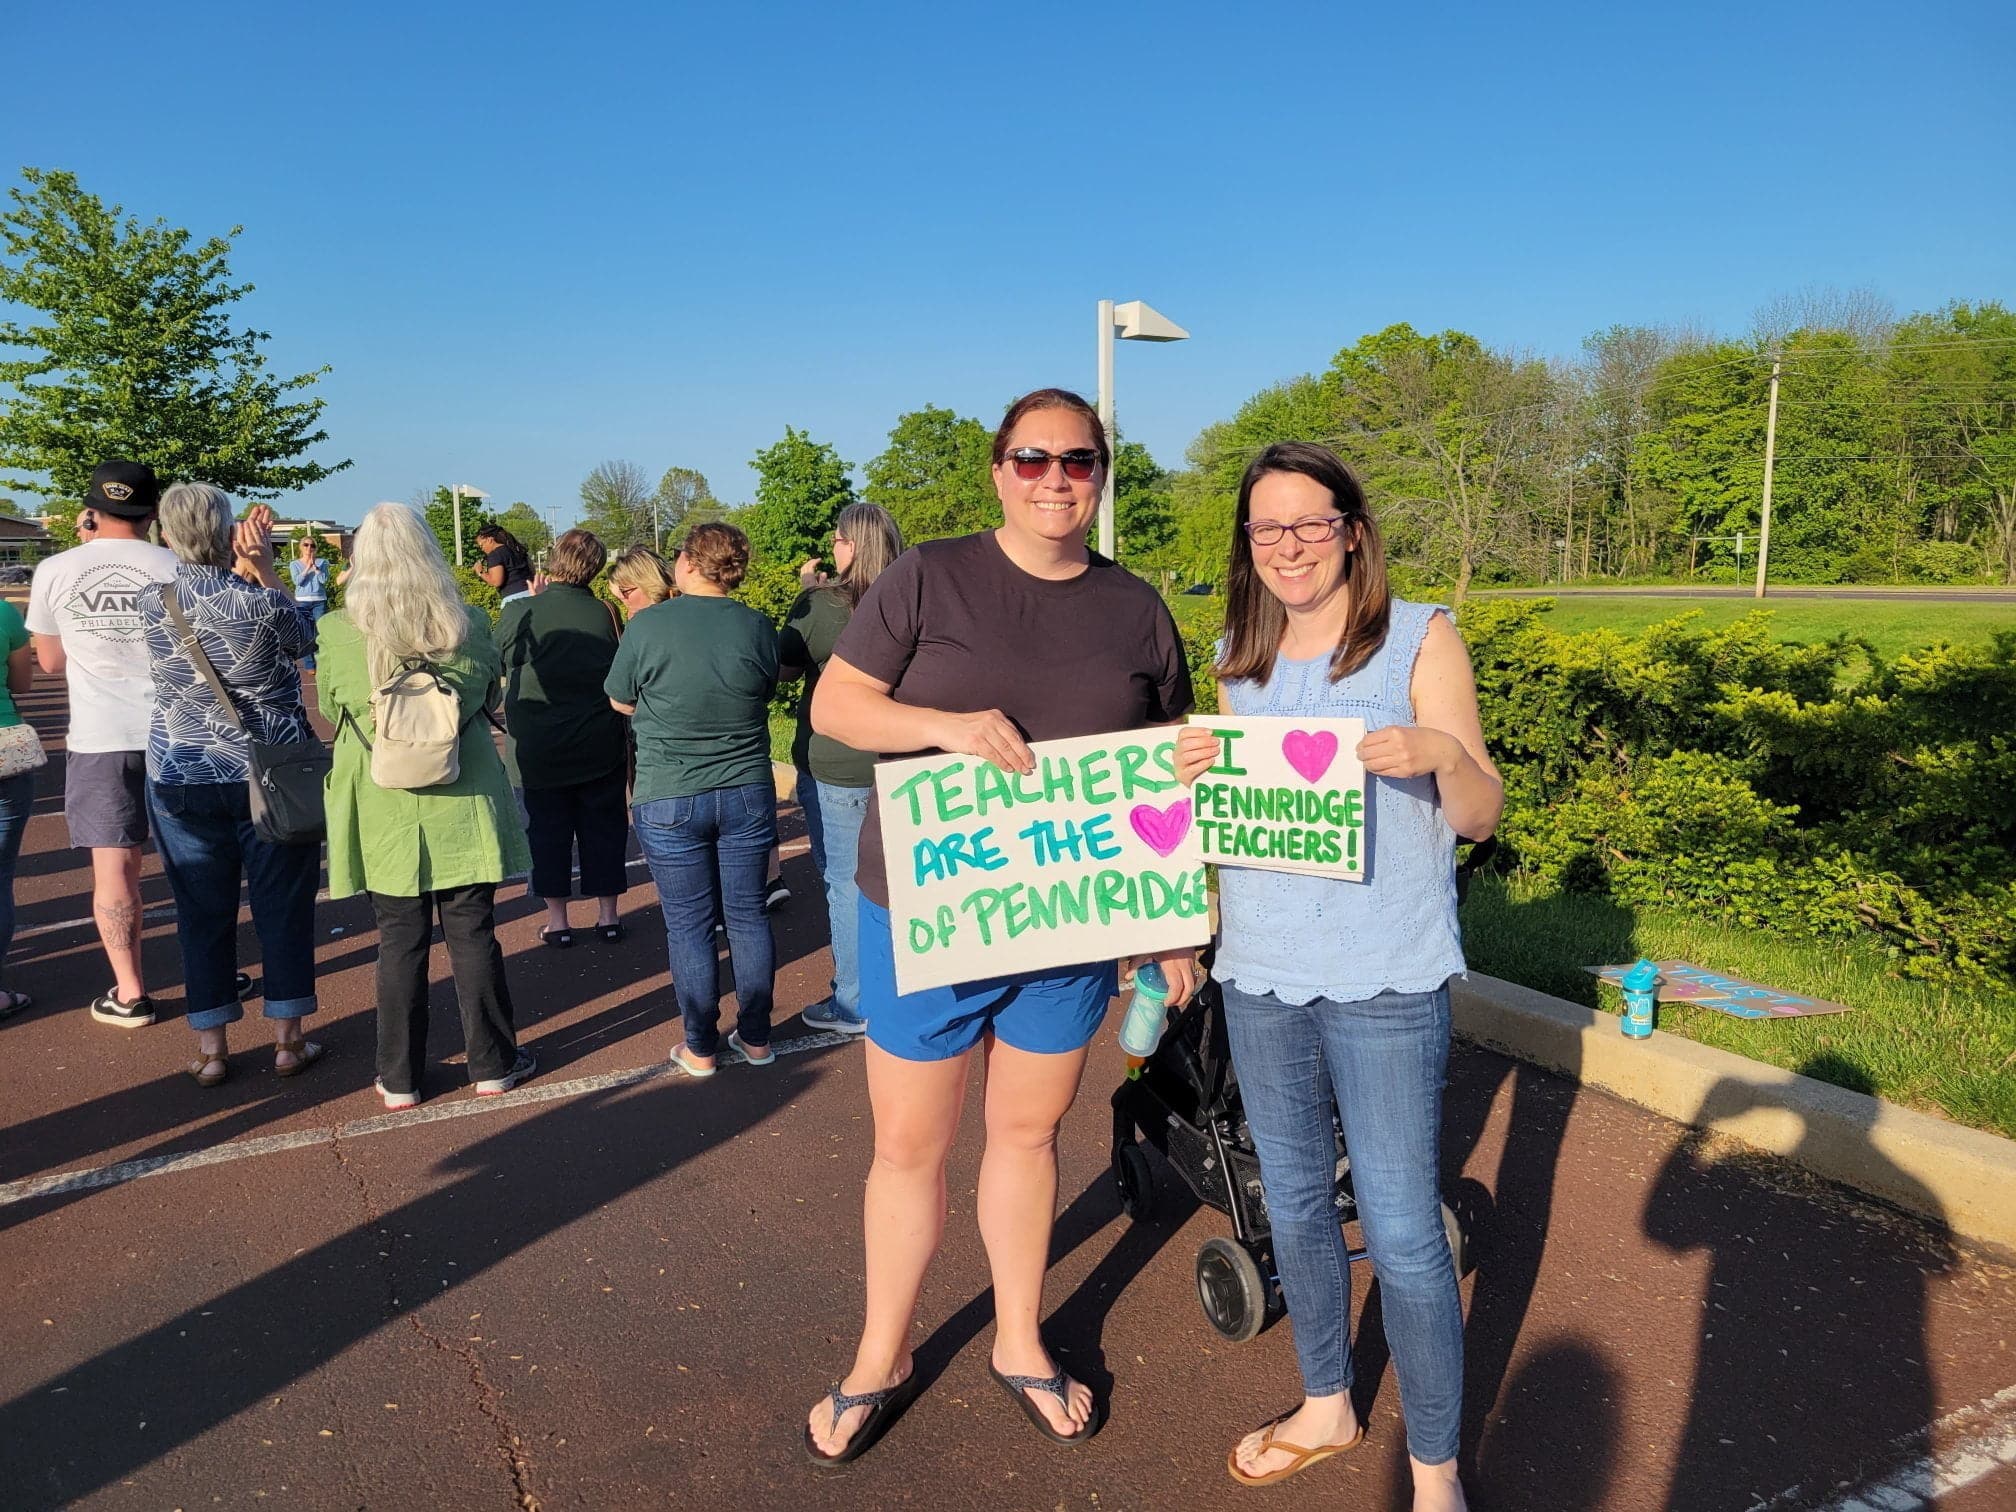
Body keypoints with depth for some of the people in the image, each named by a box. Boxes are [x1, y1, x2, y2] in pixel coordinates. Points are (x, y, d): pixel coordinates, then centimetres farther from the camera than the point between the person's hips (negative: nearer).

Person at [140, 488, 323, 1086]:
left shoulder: (152, 604, -4)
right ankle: (288, 1041, 16)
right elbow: (305, 638, 6)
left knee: (201, 913, 10)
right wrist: (263, 566, 4)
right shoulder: (263, 604, -16)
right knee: (283, 907, 9)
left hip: (180, 782, 3)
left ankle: (210, 1049, 17)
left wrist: (243, 566, 10)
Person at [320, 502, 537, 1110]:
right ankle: (492, 1064, 20)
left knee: (399, 939, 9)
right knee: (472, 933, 9)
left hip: (384, 813, 0)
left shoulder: (338, 631, -9)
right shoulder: (469, 624, -6)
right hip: (463, 807, 0)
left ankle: (399, 1079, 19)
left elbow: (330, 708, 7)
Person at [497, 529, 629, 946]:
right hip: (600, 747, 1)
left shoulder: (519, 613, -13)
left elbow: (496, 663, 3)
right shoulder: (604, 613, -8)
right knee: (603, 828, 12)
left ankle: (557, 921, 15)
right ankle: (608, 915, 19)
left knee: (547, 830, 10)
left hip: (538, 750, -1)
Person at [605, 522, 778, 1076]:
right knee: (748, 915, 12)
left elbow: (621, 702, 1)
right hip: (747, 793, 3)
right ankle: (756, 1038, 23)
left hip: (669, 800, -2)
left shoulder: (648, 625, -12)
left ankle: (700, 1048, 17)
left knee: (689, 925, 8)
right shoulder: (759, 629, -3)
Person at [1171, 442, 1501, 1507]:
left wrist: (1441, 752, -28)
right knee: (1295, 1205, 18)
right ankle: (1327, 1406, 40)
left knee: (1402, 1232, 0)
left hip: (1384, 979, -5)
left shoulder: (1420, 640, -5)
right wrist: (1194, 776, -5)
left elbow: (1481, 817, -6)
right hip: (1261, 973, 5)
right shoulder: (1240, 657, 9)